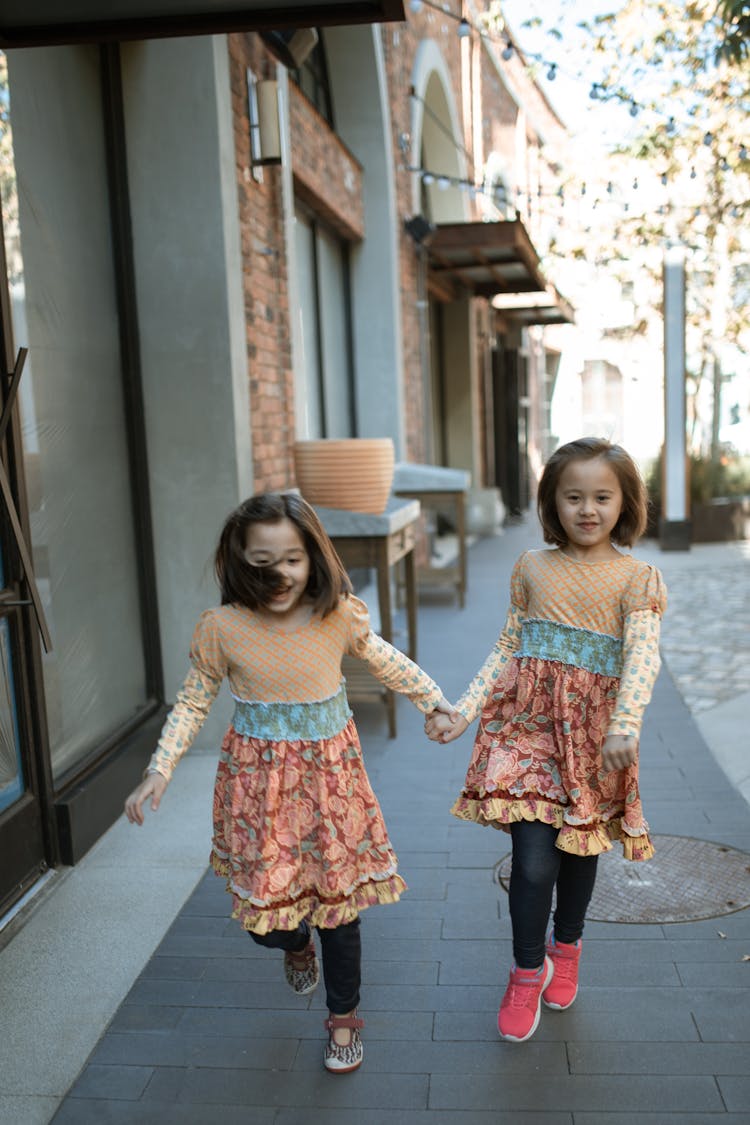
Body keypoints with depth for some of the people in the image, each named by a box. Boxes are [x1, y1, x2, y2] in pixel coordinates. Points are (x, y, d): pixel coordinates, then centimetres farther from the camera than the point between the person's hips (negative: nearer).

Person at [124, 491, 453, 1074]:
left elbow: (385, 660, 9)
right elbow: (193, 702, 0)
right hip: (259, 778, 0)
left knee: (339, 901, 10)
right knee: (265, 915, 5)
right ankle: (296, 944, 46)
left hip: (330, 772, 1)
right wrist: (159, 770, -7)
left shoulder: (339, 615, -11)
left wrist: (435, 698, 12)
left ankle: (344, 1018, 36)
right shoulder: (221, 628, -13)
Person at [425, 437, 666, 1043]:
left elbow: (643, 655, -16)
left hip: (593, 731, 0)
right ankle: (528, 972, 18)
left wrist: (625, 727, -32)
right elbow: (507, 649, 7)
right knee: (534, 858, -6)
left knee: (581, 846, 16)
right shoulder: (532, 568, 4)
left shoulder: (636, 577, -3)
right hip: (529, 722, 0)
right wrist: (462, 712, -1)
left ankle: (566, 947, 44)